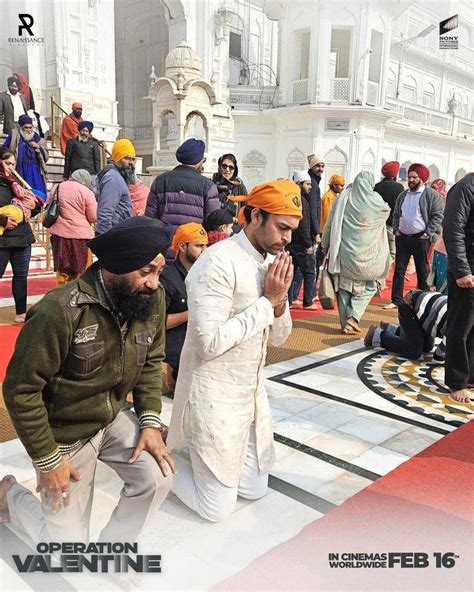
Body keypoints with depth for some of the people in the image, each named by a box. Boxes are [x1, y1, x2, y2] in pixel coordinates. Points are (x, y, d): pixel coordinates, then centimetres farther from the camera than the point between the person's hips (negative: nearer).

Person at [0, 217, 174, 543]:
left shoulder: (153, 299, -12)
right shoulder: (61, 311, -30)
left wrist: (151, 420, -9)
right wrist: (48, 460, -15)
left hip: (116, 418, 5)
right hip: (64, 432, -4)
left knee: (158, 478, -18)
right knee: (69, 549, 4)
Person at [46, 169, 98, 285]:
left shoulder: (56, 188, 10)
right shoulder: (87, 192, -8)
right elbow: (94, 217, -7)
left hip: (59, 234, 5)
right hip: (80, 235, -5)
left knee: (62, 270, 12)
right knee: (79, 271, 5)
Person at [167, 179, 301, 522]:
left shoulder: (271, 263, 3)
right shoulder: (219, 263, -22)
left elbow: (278, 337, 8)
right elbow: (209, 343, -28)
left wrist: (279, 300, -13)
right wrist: (266, 301, -21)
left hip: (252, 393, 8)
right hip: (214, 399, -8)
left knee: (255, 490, 19)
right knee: (217, 508, 5)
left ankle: (193, 449, 33)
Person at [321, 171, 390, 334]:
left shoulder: (343, 198, 0)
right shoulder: (376, 201, -4)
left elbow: (329, 225, 3)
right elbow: (387, 211, 19)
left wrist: (326, 246, 13)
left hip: (344, 253, 2)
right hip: (367, 255, -2)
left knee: (344, 287, 13)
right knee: (369, 286, 14)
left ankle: (345, 323, 14)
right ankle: (353, 316, -1)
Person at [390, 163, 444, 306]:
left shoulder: (432, 195, -4)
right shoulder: (402, 195, 14)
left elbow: (438, 216, -9)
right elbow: (396, 215, 22)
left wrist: (428, 234, -14)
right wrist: (396, 230, 8)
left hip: (421, 239, -5)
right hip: (402, 238, 5)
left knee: (423, 272, 4)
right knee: (399, 271, 4)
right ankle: (396, 300, 9)